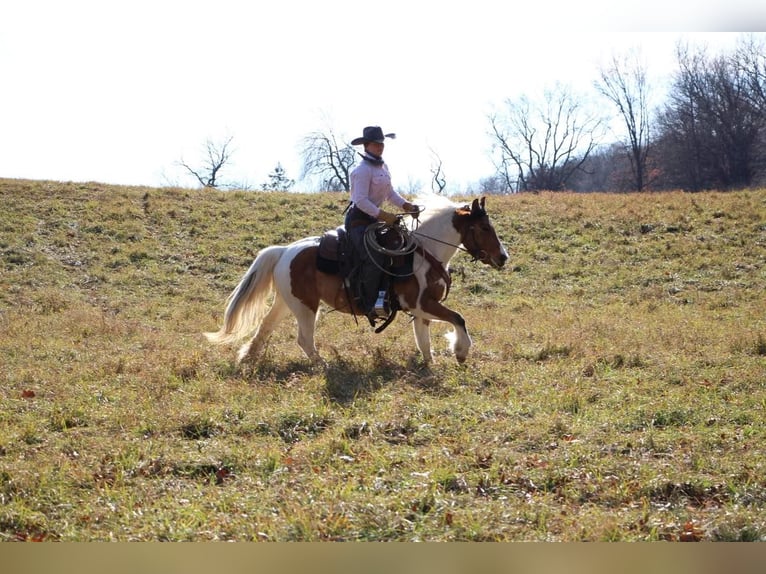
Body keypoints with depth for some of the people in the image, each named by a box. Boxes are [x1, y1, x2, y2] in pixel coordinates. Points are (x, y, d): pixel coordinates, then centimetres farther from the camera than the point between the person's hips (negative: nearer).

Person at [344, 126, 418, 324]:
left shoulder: (383, 167, 14)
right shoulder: (363, 170, -15)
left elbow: (390, 194, 20)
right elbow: (361, 200, -22)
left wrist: (405, 205, 3)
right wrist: (382, 215, -26)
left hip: (374, 218, 9)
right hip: (358, 219, -9)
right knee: (374, 258, -23)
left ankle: (382, 296, -13)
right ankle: (369, 306, -15)